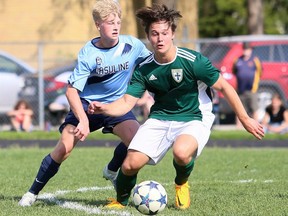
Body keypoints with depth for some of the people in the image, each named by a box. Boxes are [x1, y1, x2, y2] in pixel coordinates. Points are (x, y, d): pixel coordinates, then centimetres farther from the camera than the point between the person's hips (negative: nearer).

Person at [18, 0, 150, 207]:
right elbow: (72, 90, -19)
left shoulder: (133, 45, -13)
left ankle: (112, 171, 7)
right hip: (87, 104, -2)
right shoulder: (88, 53, -18)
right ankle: (33, 192, 1)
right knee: (64, 148, -15)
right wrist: (84, 120, -31)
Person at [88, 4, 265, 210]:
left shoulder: (193, 61, -17)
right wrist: (103, 108, -29)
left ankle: (182, 184, 1)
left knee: (181, 153, -37)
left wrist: (245, 119, -3)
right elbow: (126, 102, -7)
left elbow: (224, 87, -8)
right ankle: (121, 201, 18)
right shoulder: (144, 69, -5)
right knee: (131, 164, -16)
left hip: (194, 118, -3)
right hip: (160, 118, 3)